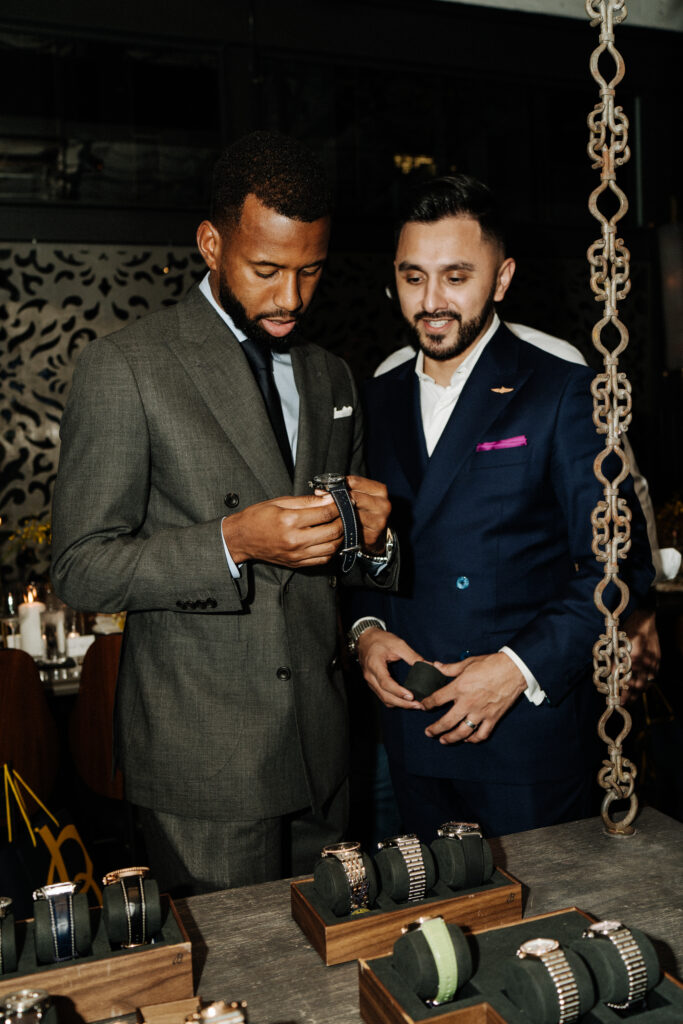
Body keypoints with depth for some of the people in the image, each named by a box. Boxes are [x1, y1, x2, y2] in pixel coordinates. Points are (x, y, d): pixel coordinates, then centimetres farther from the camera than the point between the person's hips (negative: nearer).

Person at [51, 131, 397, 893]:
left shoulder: (329, 375, 11)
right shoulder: (123, 368, -8)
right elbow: (79, 569, -11)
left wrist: (371, 540, -7)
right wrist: (234, 541, -24)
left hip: (321, 745, 6)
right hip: (204, 759, -5)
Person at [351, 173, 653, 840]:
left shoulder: (563, 393, -7)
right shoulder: (379, 397, 8)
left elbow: (619, 567, -10)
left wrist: (521, 666, -18)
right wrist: (367, 628, -3)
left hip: (527, 731, -4)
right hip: (412, 723, 4)